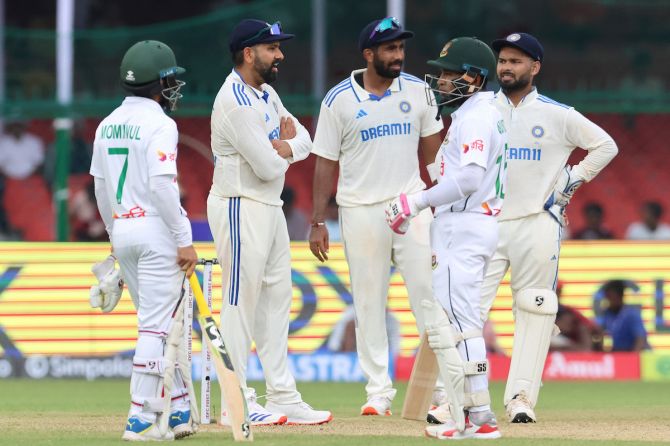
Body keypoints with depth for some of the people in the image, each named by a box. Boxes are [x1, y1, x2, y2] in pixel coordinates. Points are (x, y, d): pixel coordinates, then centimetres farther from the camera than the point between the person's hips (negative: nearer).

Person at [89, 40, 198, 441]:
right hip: (156, 230, -8)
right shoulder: (159, 124, -12)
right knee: (156, 325, -5)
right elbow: (162, 186, -20)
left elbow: (101, 187, 14)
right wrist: (184, 240, -17)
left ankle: (178, 408, 17)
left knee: (160, 321, 16)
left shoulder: (108, 125, 10)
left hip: (122, 231, 8)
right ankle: (141, 419, -7)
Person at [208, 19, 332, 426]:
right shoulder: (237, 102, -20)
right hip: (240, 208, -10)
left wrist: (287, 147, -13)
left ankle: (283, 397, 17)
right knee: (241, 302, -5)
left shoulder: (265, 94, 12)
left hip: (269, 207, 10)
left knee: (276, 298, 12)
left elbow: (305, 141, 10)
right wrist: (286, 148, 0)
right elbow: (268, 167, -22)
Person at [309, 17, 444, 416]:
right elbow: (326, 162, 1)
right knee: (369, 303, 3)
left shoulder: (417, 91, 4)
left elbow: (432, 151, 11)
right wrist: (318, 222, -3)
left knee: (428, 293, -4)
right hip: (360, 213, -1)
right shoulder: (339, 100, -2)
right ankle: (379, 392, 8)